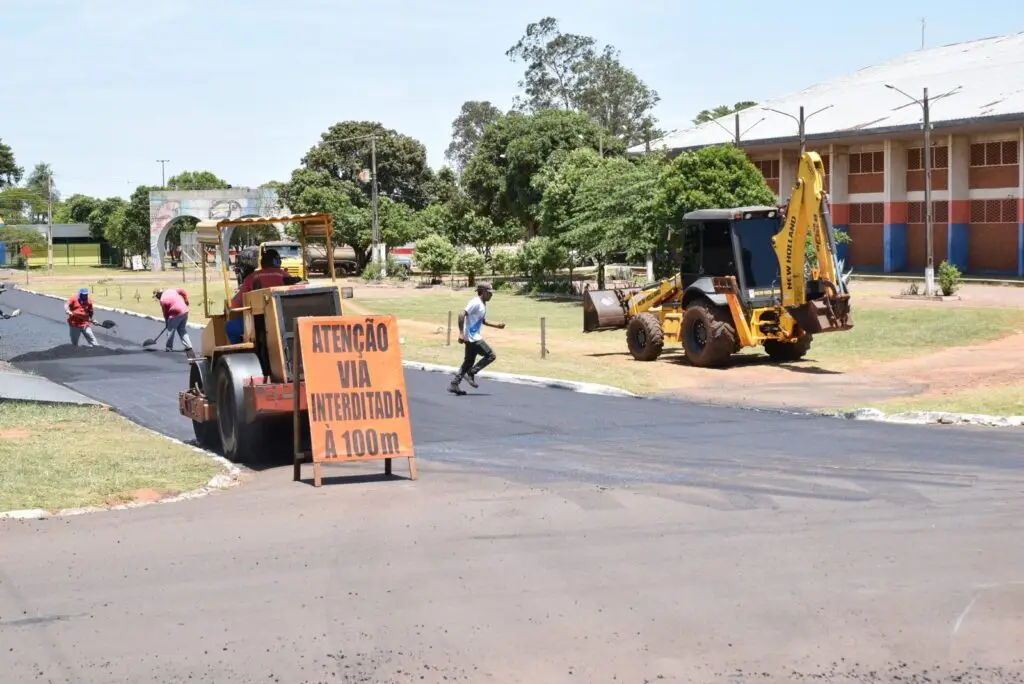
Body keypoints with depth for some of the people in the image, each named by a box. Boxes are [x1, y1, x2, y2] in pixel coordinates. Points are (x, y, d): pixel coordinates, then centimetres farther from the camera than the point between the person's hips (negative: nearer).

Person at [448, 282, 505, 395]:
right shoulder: (476, 303, -16)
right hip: (472, 338, -10)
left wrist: (497, 325, 19)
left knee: (469, 362, 12)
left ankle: (454, 385, 14)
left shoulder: (483, 304, 15)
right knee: (491, 355, -7)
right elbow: (462, 314, -25)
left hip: (475, 337, 10)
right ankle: (470, 373, -3)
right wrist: (461, 333, -27)